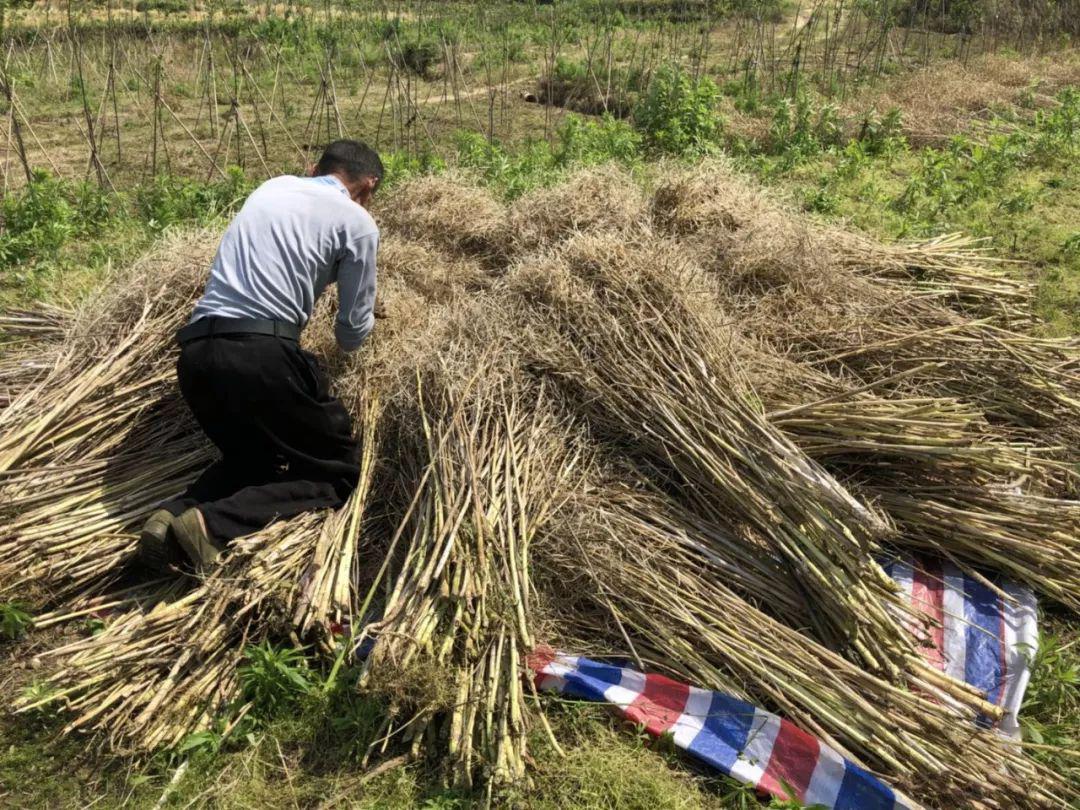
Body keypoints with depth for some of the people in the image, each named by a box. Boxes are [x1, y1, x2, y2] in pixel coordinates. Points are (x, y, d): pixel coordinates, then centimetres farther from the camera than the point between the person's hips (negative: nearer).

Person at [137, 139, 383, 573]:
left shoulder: (272, 187, 21)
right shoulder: (357, 220, 4)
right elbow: (353, 333, 11)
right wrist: (348, 332, 34)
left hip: (195, 353, 7)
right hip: (261, 354, -7)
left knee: (253, 457, 28)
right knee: (339, 470, 9)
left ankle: (176, 514, 0)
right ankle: (213, 526, -13)